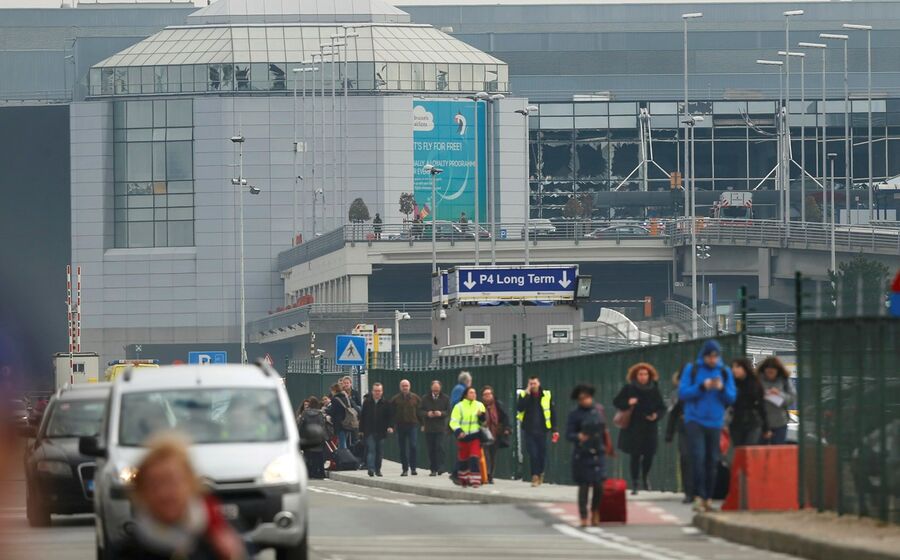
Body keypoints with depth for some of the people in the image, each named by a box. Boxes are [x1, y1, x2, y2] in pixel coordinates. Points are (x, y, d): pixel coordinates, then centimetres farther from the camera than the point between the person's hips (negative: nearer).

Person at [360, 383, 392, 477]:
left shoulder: (385, 404, 3)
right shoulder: (367, 402, 4)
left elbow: (389, 417, 3)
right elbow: (362, 417, 6)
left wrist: (389, 427, -13)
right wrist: (361, 430, 3)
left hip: (381, 431, 1)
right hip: (369, 432, -1)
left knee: (380, 452, 7)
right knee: (371, 450, -11)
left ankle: (378, 469, 16)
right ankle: (371, 468, -18)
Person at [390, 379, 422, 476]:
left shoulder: (415, 398, 5)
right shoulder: (395, 399, 6)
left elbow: (420, 411, 7)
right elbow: (392, 413, 6)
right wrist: (392, 425, -3)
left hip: (412, 425, -1)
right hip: (400, 426, 1)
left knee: (413, 446, -12)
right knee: (403, 449, 4)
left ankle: (413, 468, -4)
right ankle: (405, 469, 11)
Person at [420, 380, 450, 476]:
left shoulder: (445, 398, 5)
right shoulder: (425, 398, 9)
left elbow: (448, 411, 3)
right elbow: (420, 411, 7)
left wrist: (441, 413, -17)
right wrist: (427, 414, -13)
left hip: (440, 428, -2)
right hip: (429, 428, 2)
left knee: (440, 447, -13)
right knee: (431, 449, 4)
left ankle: (440, 468, -11)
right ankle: (433, 469, 9)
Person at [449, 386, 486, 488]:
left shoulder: (479, 405, 7)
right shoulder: (459, 406, -1)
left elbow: (484, 421, 12)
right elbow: (454, 422, -6)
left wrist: (481, 416, -11)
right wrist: (458, 431, -22)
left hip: (475, 436, 0)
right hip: (463, 436, 0)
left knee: (475, 458, -11)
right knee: (463, 458, 9)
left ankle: (475, 480, -11)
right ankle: (463, 479, 26)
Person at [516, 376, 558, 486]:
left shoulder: (546, 395, 3)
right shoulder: (523, 395, 3)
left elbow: (552, 413, 6)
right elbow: (519, 408, -13)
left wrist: (554, 429, 2)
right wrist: (527, 394, -15)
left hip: (542, 430, 1)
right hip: (529, 430, -1)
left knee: (542, 454, 5)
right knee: (532, 454, -7)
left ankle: (540, 473, 26)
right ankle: (535, 477, -3)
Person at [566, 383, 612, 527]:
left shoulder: (599, 410, 6)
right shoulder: (574, 415, -7)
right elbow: (569, 434, -10)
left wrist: (607, 446, 22)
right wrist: (578, 437, -30)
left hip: (598, 454, 3)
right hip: (582, 455, -3)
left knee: (599, 485, 0)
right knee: (584, 486, -1)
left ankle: (595, 513, 20)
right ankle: (583, 517, 7)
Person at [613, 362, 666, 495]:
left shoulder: (654, 390, 4)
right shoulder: (629, 389, 0)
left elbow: (662, 408, 9)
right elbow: (616, 402, 3)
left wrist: (656, 415, -12)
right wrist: (628, 403, -16)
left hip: (649, 428, 2)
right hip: (633, 428, -2)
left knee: (649, 454, 0)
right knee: (635, 455, -3)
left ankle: (644, 478, 28)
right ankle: (634, 484, 5)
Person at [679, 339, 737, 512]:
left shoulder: (725, 372, 7)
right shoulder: (691, 369, 1)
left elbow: (732, 398, 6)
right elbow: (682, 393, -5)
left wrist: (722, 389, -14)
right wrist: (702, 387, -16)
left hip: (715, 422, 3)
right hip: (695, 420, -3)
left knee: (712, 460, 4)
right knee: (698, 456, -17)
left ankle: (708, 498, 11)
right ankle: (699, 496, -17)